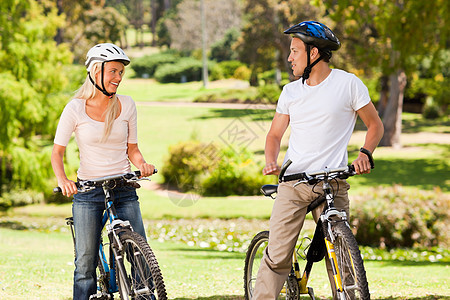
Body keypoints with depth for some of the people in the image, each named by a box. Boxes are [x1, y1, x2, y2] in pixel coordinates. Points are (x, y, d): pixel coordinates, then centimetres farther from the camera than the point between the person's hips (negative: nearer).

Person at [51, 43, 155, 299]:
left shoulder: (126, 105, 3)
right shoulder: (76, 109, -4)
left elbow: (132, 148, 10)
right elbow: (57, 152, -2)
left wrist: (142, 163, -12)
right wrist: (63, 179, -20)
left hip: (124, 190, 2)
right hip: (88, 192, -2)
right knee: (86, 265, -3)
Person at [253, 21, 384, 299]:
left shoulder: (348, 84, 2)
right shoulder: (290, 92, 12)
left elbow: (375, 125, 8)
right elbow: (275, 134, 18)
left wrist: (365, 153, -10)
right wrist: (271, 161, -3)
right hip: (292, 182, 2)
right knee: (277, 257, -7)